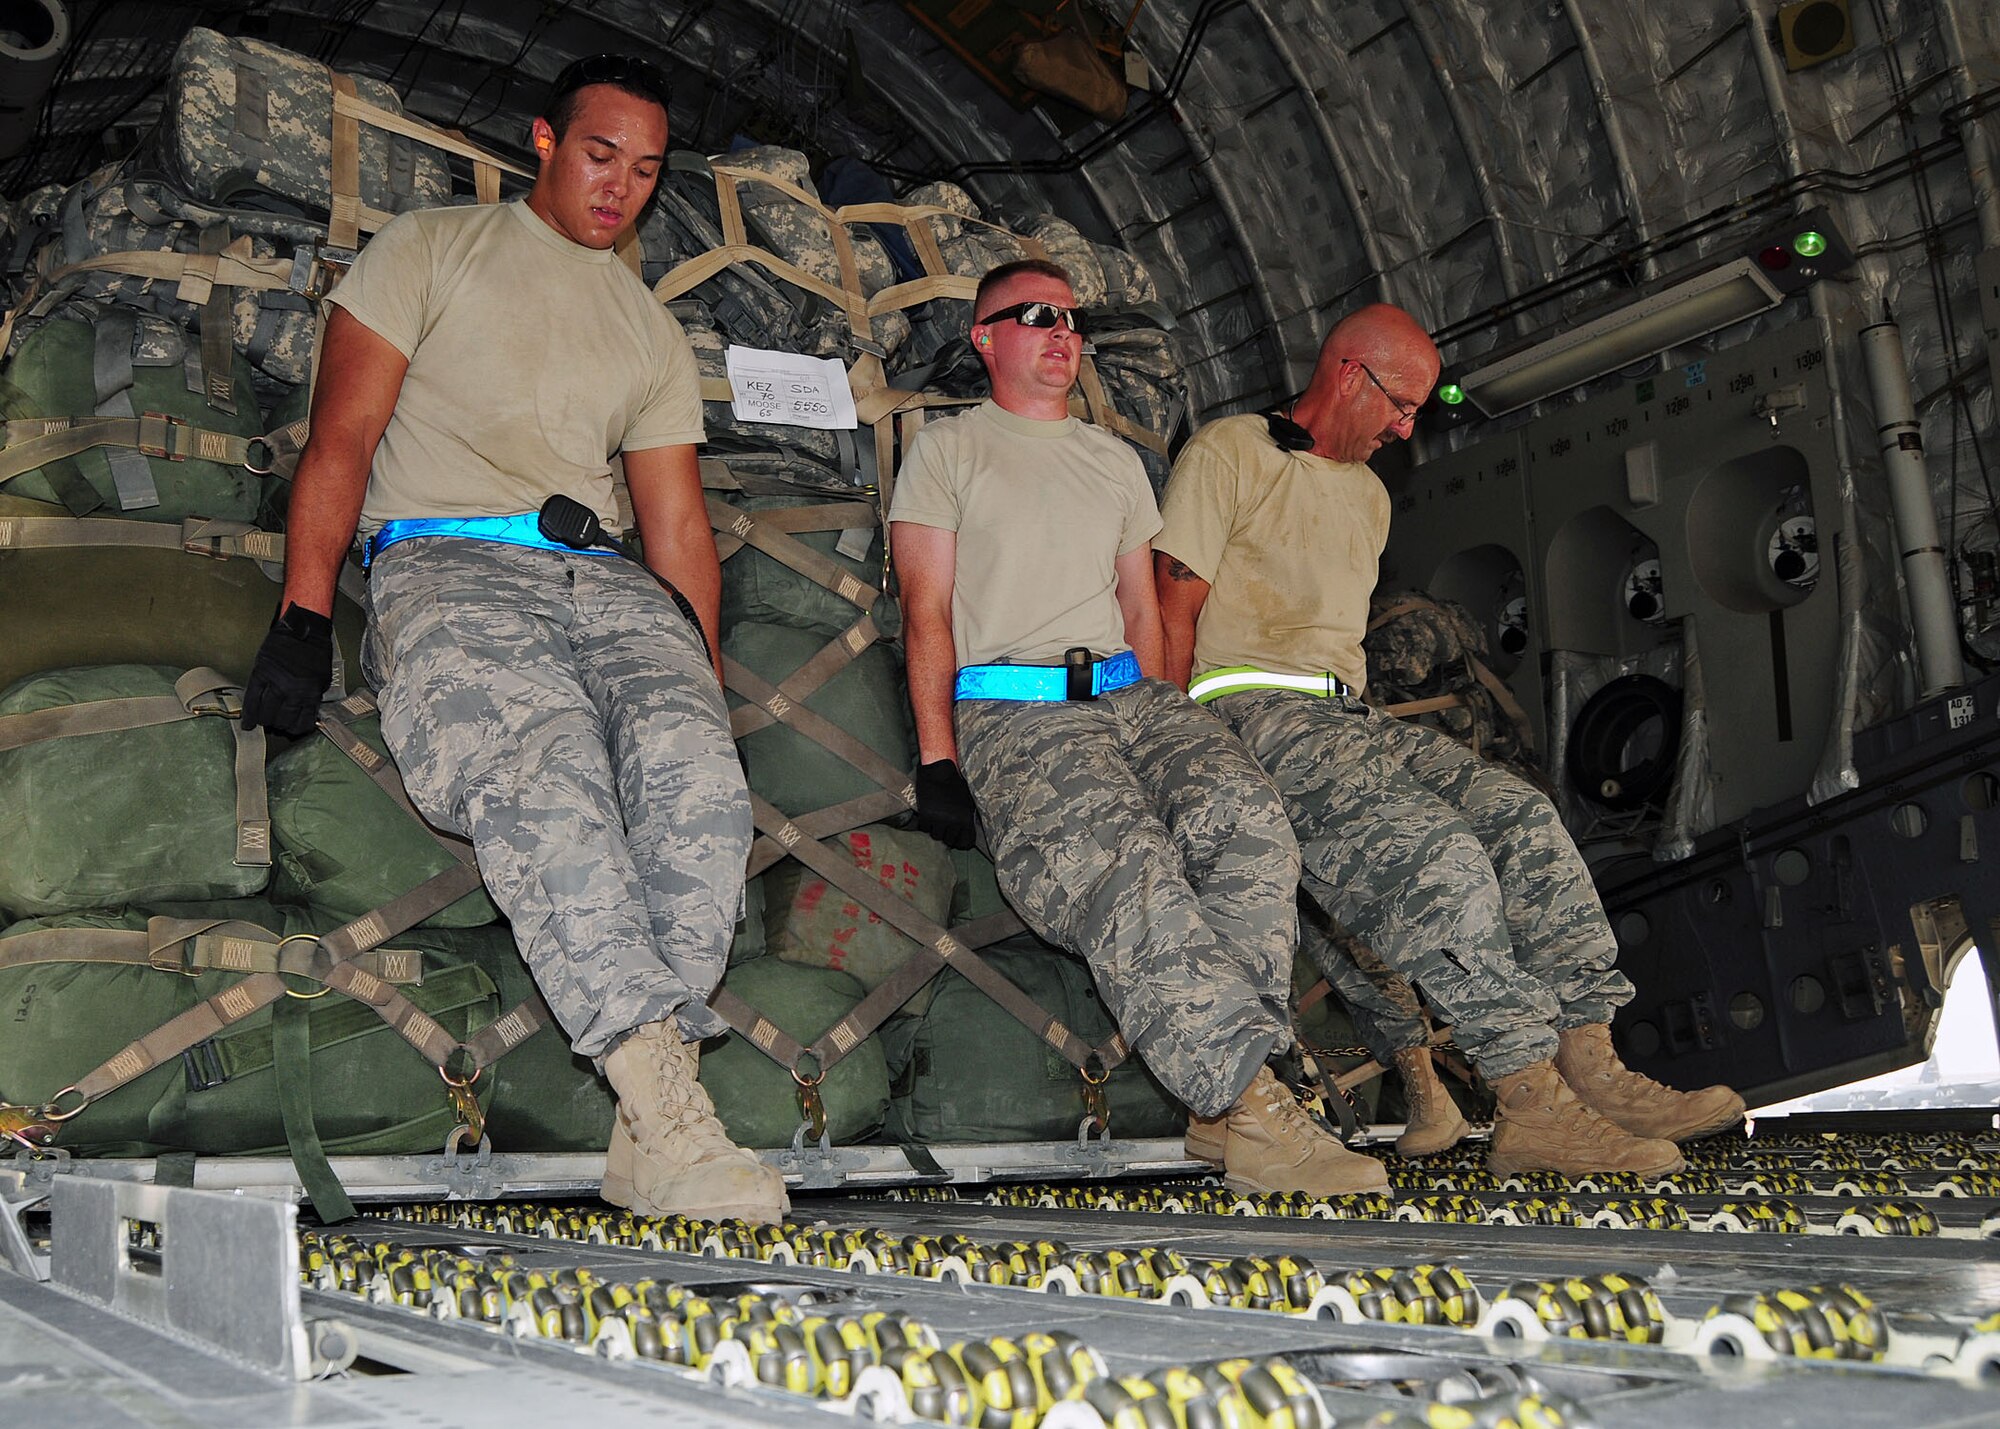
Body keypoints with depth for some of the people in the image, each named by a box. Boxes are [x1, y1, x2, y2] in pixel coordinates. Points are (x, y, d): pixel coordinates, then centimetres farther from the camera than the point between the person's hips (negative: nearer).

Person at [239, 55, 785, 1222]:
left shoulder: (654, 333, 28)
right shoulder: (431, 251, 16)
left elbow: (680, 530, 22)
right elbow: (343, 438, 6)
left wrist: (707, 676, 8)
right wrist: (303, 625, -7)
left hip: (606, 584, 3)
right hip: (446, 566, -3)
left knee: (696, 771, -30)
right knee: (548, 776, -35)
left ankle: (650, 1127, -35)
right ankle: (669, 1102, -42)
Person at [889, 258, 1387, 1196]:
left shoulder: (1118, 462, 30)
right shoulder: (947, 449, 14)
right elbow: (926, 614, 4)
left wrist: (1167, 731, 10)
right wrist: (938, 760, -7)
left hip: (1129, 696, 4)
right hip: (1011, 709, -4)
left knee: (1247, 818, -29)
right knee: (1126, 868, -33)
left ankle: (1224, 1102, -31)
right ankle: (1252, 1107, -40)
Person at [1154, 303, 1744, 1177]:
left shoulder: (1369, 498, 28)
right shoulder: (1228, 452, 2)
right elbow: (1172, 612, -5)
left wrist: (1358, 732, 12)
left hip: (1347, 715, 8)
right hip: (1251, 714, -7)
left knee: (1521, 816, -16)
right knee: (1440, 849, -29)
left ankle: (1592, 1070, -20)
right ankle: (1533, 1103, -29)